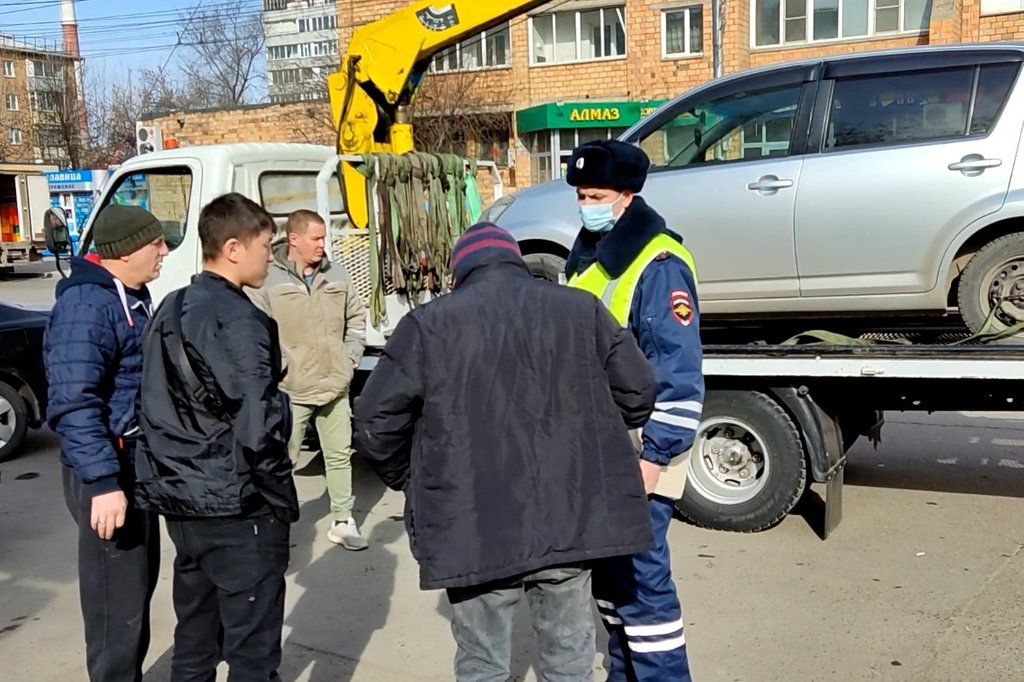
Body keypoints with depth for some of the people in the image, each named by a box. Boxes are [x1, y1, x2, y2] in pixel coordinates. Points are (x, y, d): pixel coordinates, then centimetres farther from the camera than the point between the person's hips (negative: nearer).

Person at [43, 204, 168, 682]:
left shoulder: (133, 295, 12)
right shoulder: (86, 305, -19)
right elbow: (73, 404, -26)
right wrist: (103, 482, -29)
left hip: (139, 462, 10)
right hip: (108, 470, -10)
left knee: (141, 581, 21)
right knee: (117, 598, -1)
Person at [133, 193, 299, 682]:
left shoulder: (169, 311, 11)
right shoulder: (238, 320, -17)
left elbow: (160, 408, 16)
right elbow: (257, 427, -22)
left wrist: (178, 482, 19)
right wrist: (283, 500, -10)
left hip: (180, 501, 9)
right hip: (236, 509, -9)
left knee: (193, 640, 19)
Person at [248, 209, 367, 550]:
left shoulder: (336, 275, 7)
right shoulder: (268, 279, -8)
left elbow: (357, 318, 16)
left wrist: (349, 361, 8)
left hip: (335, 386, 5)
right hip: (291, 391, -5)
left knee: (340, 455, 12)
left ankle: (343, 521, 25)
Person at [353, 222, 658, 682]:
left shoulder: (428, 325, -3)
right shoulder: (582, 311, 5)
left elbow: (375, 423, -3)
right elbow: (637, 393, 6)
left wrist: (410, 481, 14)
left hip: (475, 531, -2)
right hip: (567, 521, 2)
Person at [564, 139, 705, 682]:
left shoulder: (657, 263, -15)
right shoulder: (587, 256, 13)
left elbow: (678, 370, -19)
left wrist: (655, 453, -22)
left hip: (636, 456, -9)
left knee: (640, 577, -5)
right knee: (607, 570, 17)